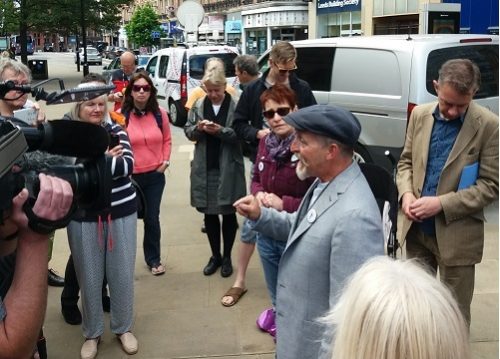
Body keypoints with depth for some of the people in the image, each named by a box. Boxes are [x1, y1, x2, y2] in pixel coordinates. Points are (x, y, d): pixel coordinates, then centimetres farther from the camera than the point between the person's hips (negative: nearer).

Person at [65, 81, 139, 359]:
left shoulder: (116, 131, 0)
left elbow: (127, 164, -14)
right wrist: (104, 160, -18)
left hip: (121, 213, 1)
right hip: (83, 217, -1)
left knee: (122, 274, 11)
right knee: (89, 277, 9)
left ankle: (123, 328, 30)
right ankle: (92, 333, 28)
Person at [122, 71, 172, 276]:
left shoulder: (160, 114, 0)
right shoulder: (121, 115, -11)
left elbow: (167, 140, 12)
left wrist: (165, 161, 2)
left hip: (155, 176, 3)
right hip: (129, 176, -2)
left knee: (152, 219, 11)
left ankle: (153, 259, 26)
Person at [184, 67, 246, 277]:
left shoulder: (236, 106, -9)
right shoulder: (198, 105, 4)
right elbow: (188, 131, 8)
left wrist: (221, 130, -23)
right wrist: (198, 128, -13)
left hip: (228, 168, -4)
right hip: (205, 168, 4)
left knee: (228, 213, 9)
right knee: (209, 214, 13)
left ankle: (227, 257, 25)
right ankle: (215, 256, 29)